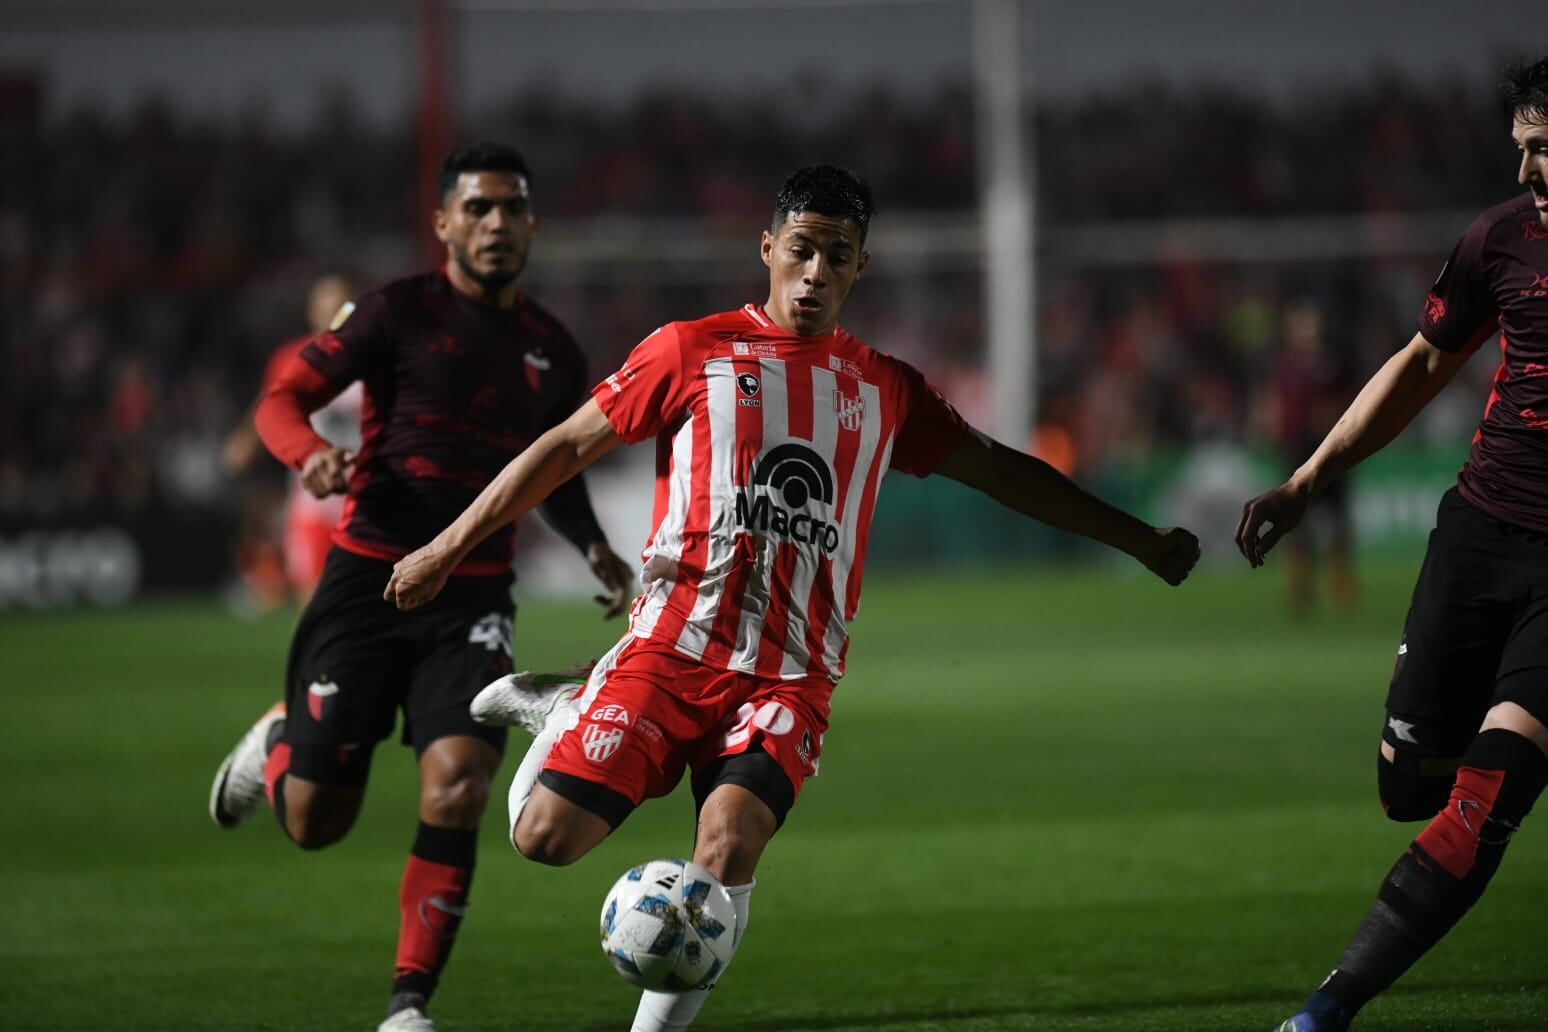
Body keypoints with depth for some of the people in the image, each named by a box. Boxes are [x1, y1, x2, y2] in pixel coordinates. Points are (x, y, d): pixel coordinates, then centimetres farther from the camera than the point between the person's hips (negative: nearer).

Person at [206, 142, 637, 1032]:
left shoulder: (553, 351, 11)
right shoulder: (401, 313, -2)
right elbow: (282, 400, -2)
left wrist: (597, 550, 9)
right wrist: (313, 454, -24)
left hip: (474, 595, 2)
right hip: (368, 578, -2)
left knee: (456, 790, -20)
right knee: (316, 819, -1)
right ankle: (276, 745, 36)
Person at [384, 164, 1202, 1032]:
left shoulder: (886, 391, 15)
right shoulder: (693, 351, 6)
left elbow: (1001, 470, 26)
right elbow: (569, 447, 11)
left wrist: (1139, 540, 27)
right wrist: (448, 547, 10)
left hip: (790, 677, 1)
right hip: (671, 646, -1)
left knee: (728, 848, -25)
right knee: (547, 837, -15)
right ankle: (565, 720, 18)